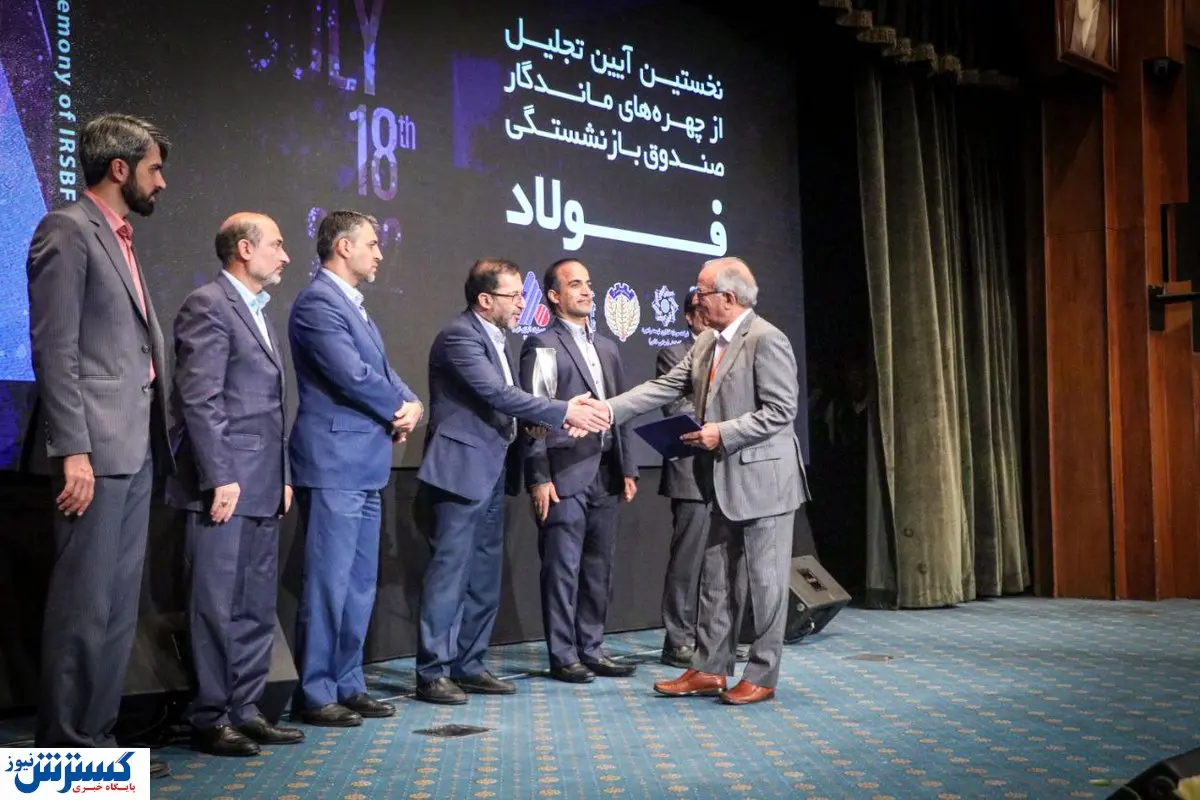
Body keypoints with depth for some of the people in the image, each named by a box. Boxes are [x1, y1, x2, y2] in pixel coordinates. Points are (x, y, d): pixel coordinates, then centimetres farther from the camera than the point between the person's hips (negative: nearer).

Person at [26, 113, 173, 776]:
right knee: (83, 604, -4)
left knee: (119, 605, 11)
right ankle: (65, 748, 6)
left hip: (135, 448, 9)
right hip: (95, 448, -9)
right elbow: (54, 348, -13)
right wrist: (72, 451, -19)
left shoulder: (120, 239, 20)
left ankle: (95, 737, 20)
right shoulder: (67, 231, -6)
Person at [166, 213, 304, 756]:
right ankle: (210, 720, 6)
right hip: (226, 485, -9)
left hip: (261, 488, 9)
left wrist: (283, 478, 16)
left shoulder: (257, 312, 20)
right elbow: (200, 400, -16)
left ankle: (244, 711, 19)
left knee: (257, 609, 11)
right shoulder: (208, 306, -8)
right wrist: (220, 479, -20)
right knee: (217, 607, -2)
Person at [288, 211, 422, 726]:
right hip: (335, 465, -10)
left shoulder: (353, 305, 18)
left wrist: (411, 405, -3)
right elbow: (352, 375, -20)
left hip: (365, 466, 10)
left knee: (360, 584, 13)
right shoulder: (318, 302, -12)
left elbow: (382, 371, 17)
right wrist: (398, 409, -5)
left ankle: (348, 685, 21)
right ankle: (314, 695, 3)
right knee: (328, 583, -5)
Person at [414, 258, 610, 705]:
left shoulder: (497, 339, 15)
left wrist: (535, 422, -4)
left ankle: (468, 665, 20)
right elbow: (498, 394, -23)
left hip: (491, 474, 10)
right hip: (461, 470, -10)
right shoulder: (459, 336, -15)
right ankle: (432, 673, 1)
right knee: (449, 574, -6)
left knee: (484, 579, 12)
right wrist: (564, 412, -21)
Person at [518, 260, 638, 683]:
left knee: (599, 569, 11)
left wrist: (627, 468, 12)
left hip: (605, 474, 7)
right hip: (565, 475, -7)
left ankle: (591, 650, 20)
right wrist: (539, 477, -14)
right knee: (563, 569, -1)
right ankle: (563, 657, 7)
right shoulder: (542, 344, -3)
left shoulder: (607, 348, 18)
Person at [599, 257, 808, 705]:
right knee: (716, 580, 13)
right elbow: (665, 387, 6)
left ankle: (761, 677, 11)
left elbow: (780, 411, -19)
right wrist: (609, 410, -3)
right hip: (723, 484, 9)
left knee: (766, 580, 2)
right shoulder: (706, 343, 10)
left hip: (761, 481, -9)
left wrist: (723, 433, -22)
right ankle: (709, 669, 22)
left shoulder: (766, 340, -15)